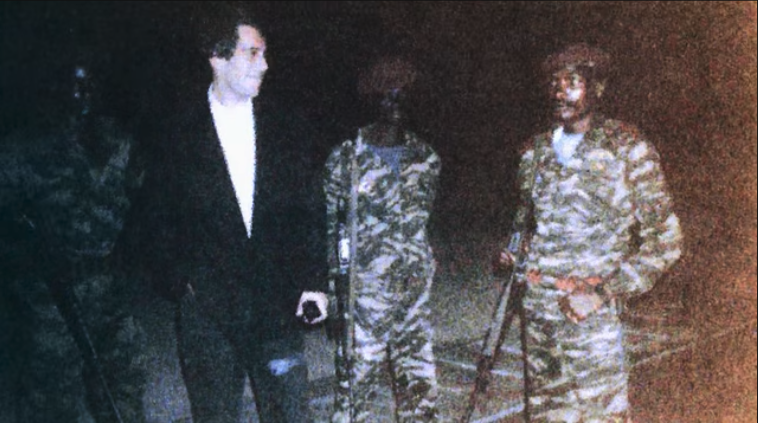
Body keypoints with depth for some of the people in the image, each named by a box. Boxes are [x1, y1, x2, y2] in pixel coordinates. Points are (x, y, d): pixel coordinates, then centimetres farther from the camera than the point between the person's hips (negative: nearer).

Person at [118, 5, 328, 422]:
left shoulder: (288, 130, 4)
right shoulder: (176, 136, -2)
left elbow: (311, 213, 8)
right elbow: (151, 223, 4)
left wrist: (314, 281, 0)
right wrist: (180, 281, -4)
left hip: (277, 308, 2)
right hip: (206, 315, -1)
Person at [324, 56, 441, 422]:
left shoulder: (425, 158, 8)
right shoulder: (347, 157, -3)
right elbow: (329, 223, 0)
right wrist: (335, 278, -4)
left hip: (415, 286, 4)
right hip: (363, 288, -4)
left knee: (419, 378, 8)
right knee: (357, 376, 1)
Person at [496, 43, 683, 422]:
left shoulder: (628, 150, -5)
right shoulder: (537, 153, 11)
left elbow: (665, 240, -6)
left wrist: (604, 293, -13)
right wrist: (513, 255, 4)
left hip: (591, 313, -5)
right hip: (536, 307, 5)